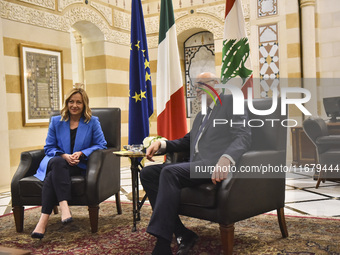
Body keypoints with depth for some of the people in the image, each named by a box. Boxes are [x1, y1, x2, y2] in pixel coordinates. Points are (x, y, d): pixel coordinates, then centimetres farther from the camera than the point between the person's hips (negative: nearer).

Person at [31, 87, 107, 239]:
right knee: (58, 163, -36)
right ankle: (63, 206, -47)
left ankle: (44, 219, -37)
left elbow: (101, 145, 4)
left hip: (79, 166, -2)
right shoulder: (56, 121, 13)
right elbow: (49, 147, 11)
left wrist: (81, 153, -12)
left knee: (53, 176, -31)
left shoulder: (92, 122, 9)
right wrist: (64, 156, -10)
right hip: (56, 161, 2)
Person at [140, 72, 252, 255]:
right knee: (148, 173, -5)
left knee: (169, 172, -31)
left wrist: (226, 159, -30)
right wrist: (161, 144, 10)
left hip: (215, 166, -9)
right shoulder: (201, 115, 31)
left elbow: (244, 136, -9)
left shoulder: (230, 102, 5)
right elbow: (187, 142, 31)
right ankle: (183, 235, -10)